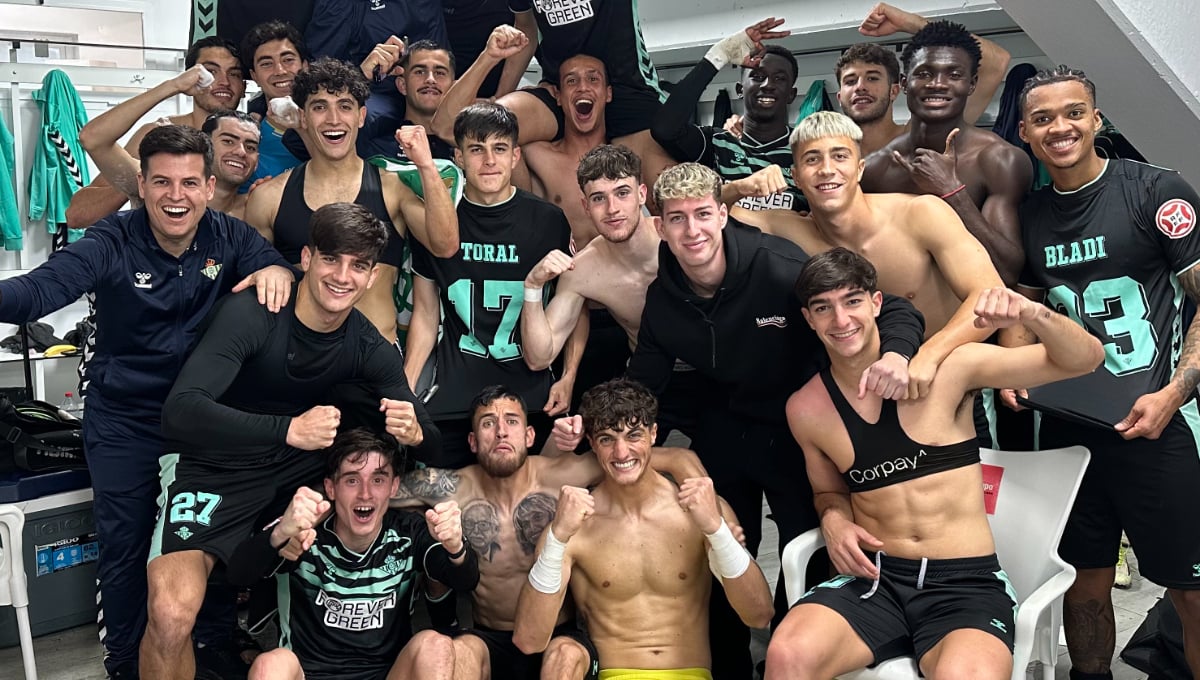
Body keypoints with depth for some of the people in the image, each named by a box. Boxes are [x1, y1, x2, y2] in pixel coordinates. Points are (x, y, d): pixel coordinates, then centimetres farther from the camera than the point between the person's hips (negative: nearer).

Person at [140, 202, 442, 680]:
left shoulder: (371, 350, -6)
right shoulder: (251, 315, -20)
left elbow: (431, 447, -3)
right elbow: (180, 412, -32)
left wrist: (414, 432, -28)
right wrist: (288, 429, -44)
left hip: (298, 471, 5)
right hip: (212, 470, -5)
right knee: (170, 617, -28)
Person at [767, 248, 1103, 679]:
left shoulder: (948, 366, -3)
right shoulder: (806, 409, 5)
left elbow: (1085, 359, 1)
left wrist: (1032, 314, -20)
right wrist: (834, 519, -1)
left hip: (967, 583, -1)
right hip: (872, 579, 2)